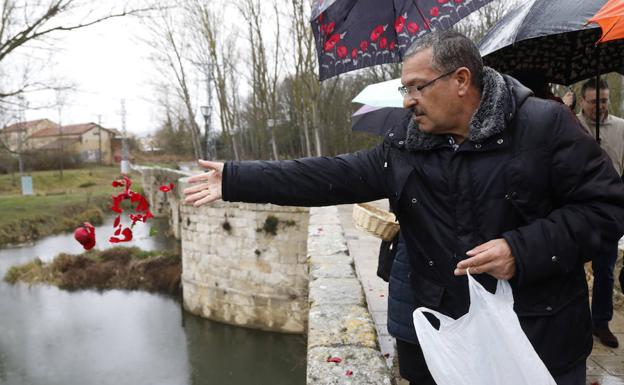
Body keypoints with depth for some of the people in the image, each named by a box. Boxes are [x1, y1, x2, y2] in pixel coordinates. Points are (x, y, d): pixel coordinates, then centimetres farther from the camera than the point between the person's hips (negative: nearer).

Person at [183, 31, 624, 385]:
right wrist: (235, 179, -7)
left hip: (540, 338, -3)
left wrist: (523, 249, -22)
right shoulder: (403, 151, -1)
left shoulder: (545, 125, -11)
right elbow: (325, 177, -4)